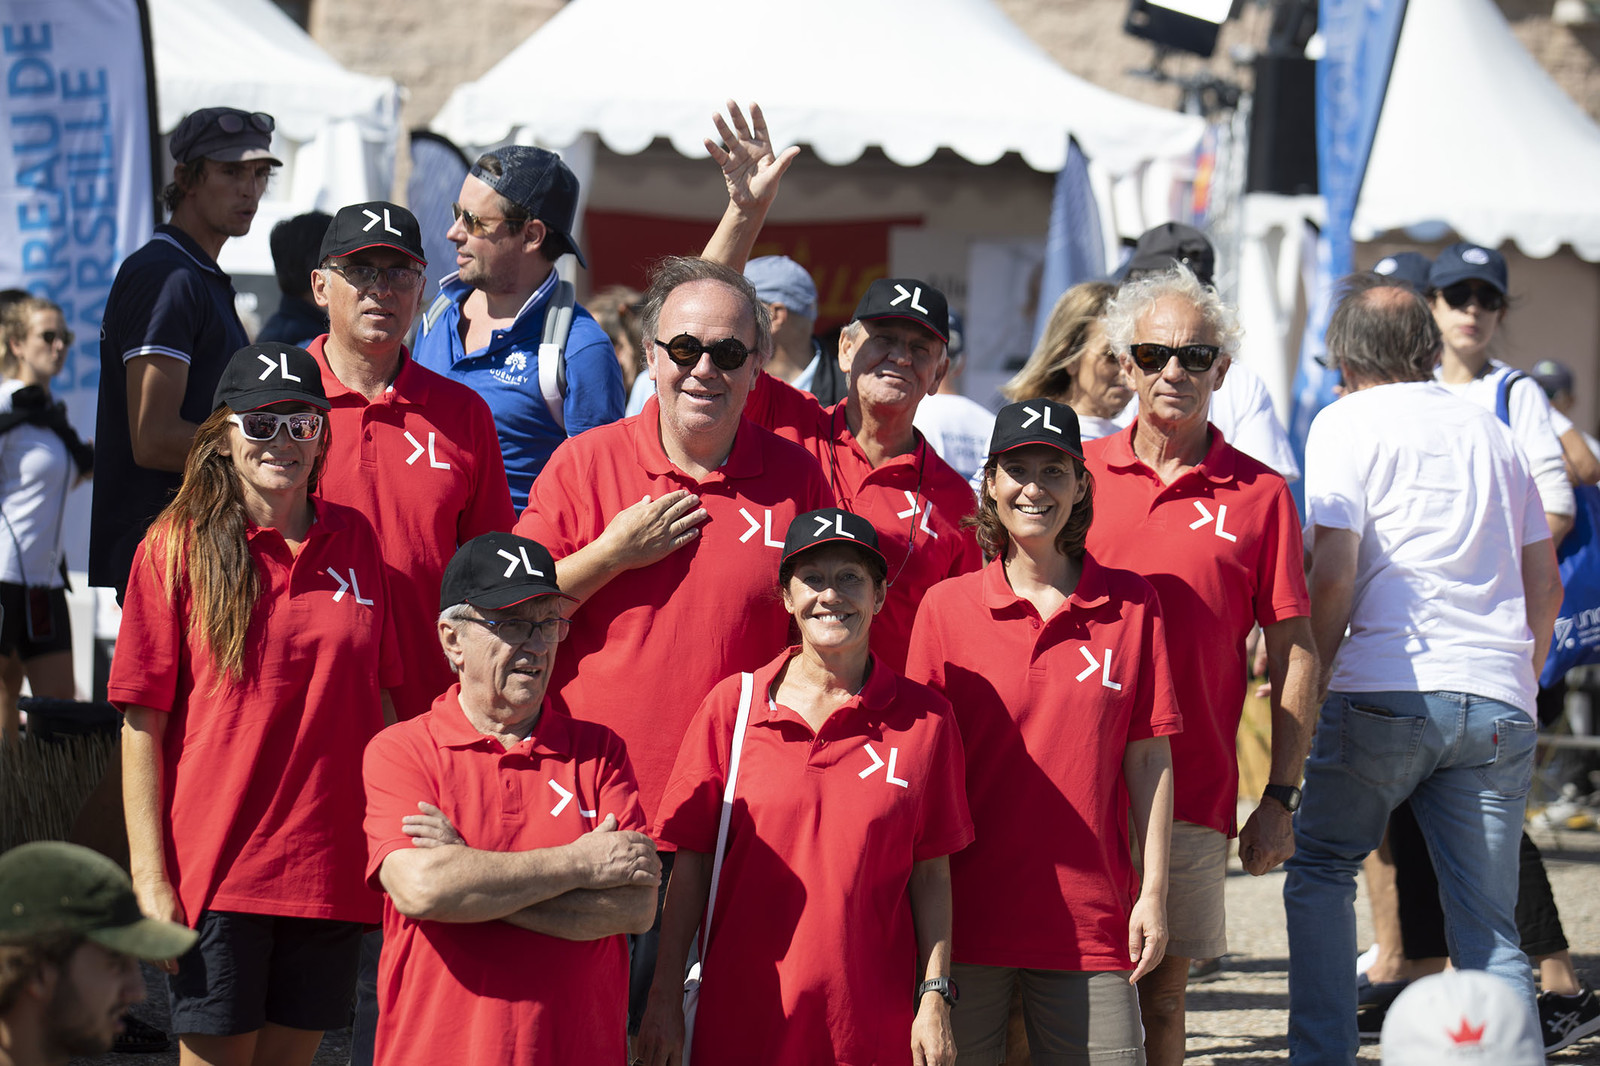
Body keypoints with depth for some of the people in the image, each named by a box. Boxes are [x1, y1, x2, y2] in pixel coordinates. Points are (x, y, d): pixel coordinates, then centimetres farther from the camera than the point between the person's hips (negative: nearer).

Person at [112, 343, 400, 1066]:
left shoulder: (353, 539, 8)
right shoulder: (177, 546, -3)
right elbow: (142, 724, -5)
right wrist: (150, 875, -10)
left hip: (331, 863, 3)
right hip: (218, 864, -3)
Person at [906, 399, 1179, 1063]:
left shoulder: (1130, 604, 4)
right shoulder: (945, 606, 2)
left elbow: (1149, 758, 5)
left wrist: (1153, 895, 0)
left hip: (1091, 921, 0)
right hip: (969, 912, 0)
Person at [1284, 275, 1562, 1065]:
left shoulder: (1347, 424, 3)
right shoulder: (1489, 430, 19)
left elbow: (1334, 578, -7)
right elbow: (1546, 582, 19)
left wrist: (1310, 690, 2)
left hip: (1386, 688, -4)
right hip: (1498, 702, 4)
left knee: (1320, 870, 13)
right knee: (1488, 925, 4)